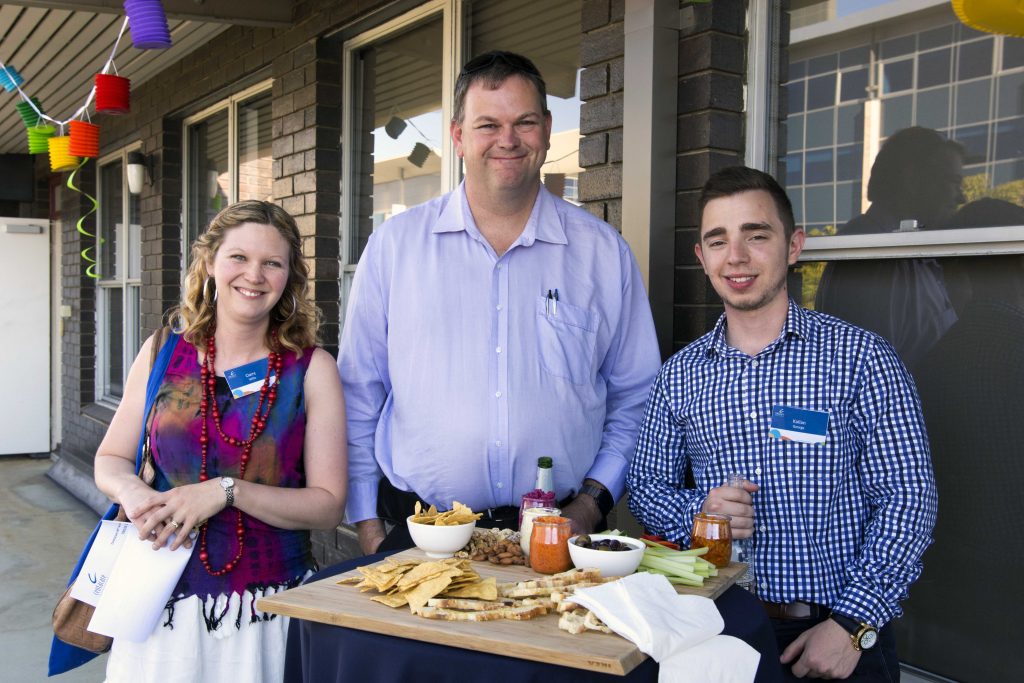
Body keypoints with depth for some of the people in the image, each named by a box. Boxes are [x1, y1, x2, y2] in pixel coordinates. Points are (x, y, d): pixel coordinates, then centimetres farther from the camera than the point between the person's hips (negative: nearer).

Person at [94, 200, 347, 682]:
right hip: (165, 601, 2)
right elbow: (110, 459, 10)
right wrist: (133, 493, -12)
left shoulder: (310, 368, -5)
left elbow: (328, 506, -8)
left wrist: (227, 491, -19)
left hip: (268, 610, -1)